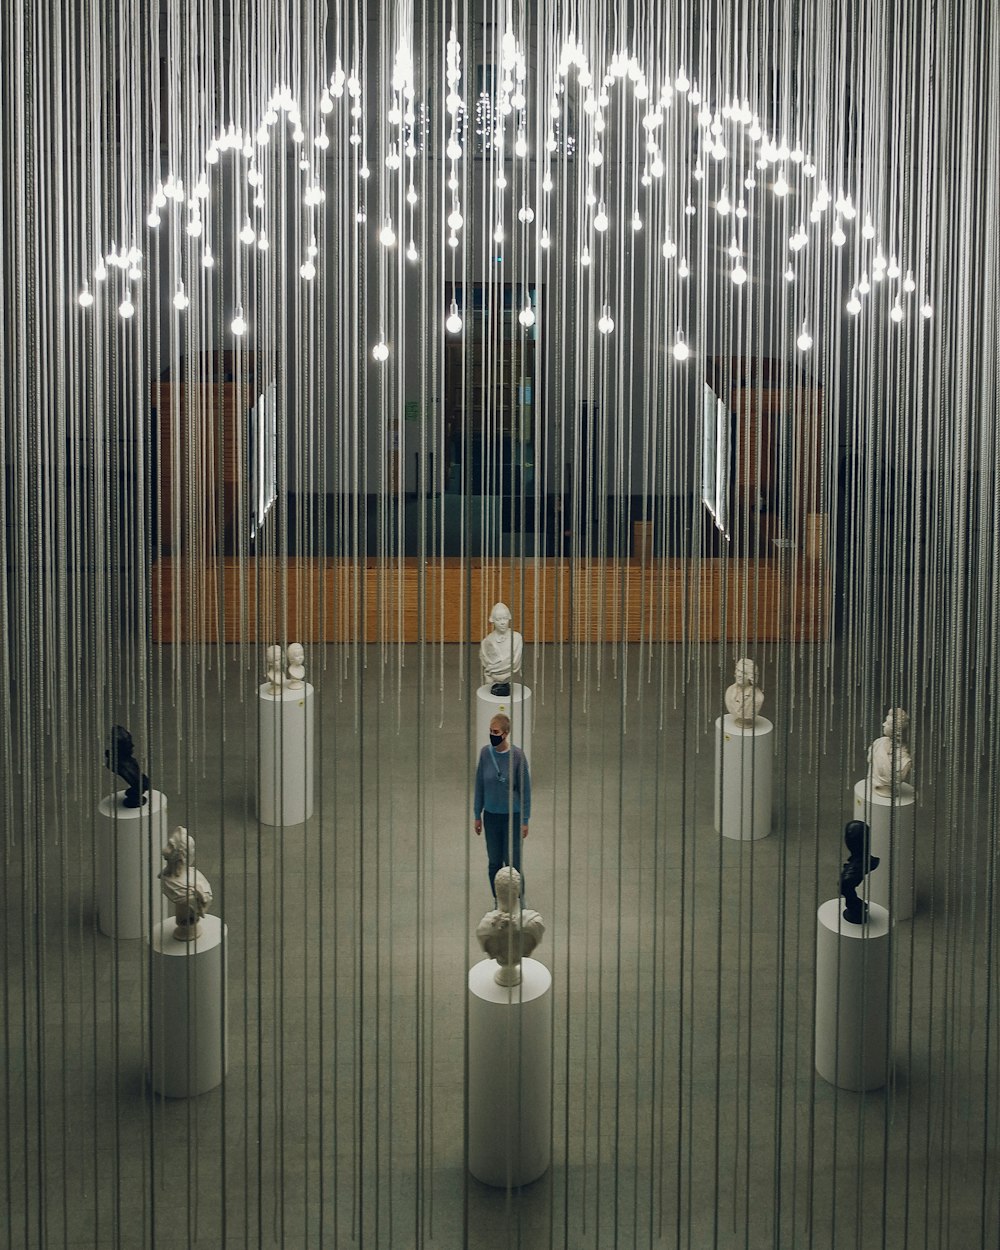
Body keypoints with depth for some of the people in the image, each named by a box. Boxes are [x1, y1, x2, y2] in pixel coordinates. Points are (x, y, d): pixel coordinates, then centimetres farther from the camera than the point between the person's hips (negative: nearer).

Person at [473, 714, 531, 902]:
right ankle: (497, 901, 26)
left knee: (512, 863, -1)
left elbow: (525, 789, -6)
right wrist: (477, 815, 8)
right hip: (491, 816, 3)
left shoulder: (517, 756, -12)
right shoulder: (485, 753, -4)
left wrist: (525, 821, -5)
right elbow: (479, 786, 6)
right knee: (494, 862, 12)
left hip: (512, 816, -3)